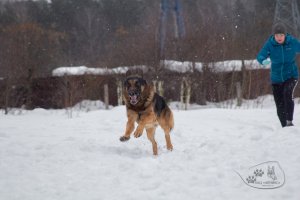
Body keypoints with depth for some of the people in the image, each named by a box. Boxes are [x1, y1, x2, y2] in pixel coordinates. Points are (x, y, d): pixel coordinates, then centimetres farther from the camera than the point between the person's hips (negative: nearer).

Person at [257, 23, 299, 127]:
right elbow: (260, 56, -22)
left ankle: (289, 121, -30)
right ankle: (284, 127, 24)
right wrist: (264, 61, -44)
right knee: (280, 107, 7)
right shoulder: (269, 44, -12)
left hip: (291, 75, -2)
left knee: (288, 93, -31)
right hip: (276, 78, 2)